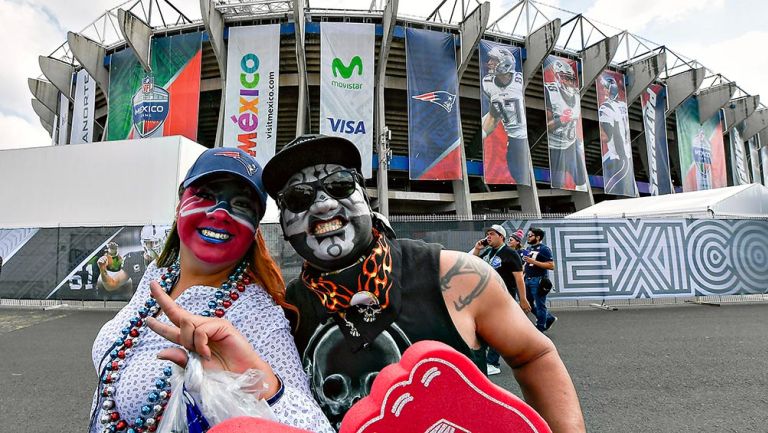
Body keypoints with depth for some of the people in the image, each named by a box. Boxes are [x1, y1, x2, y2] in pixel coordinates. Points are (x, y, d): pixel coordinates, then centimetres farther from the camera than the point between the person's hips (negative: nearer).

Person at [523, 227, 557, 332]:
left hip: (538, 280, -9)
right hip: (528, 280, 9)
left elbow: (551, 266, -17)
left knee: (539, 305, 0)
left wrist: (533, 261, -22)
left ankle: (540, 329, 12)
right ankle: (549, 318, 30)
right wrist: (523, 270, 11)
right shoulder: (529, 248, 15)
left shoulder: (544, 249, -9)